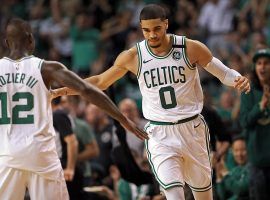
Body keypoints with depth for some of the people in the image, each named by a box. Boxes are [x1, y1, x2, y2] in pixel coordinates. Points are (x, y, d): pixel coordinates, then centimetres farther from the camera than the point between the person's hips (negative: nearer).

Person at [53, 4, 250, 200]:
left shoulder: (190, 48, -8)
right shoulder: (133, 56, -5)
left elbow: (224, 73, 1)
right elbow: (100, 82, 8)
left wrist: (239, 80, -22)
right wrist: (62, 91, 1)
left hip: (192, 129, 1)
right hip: (159, 135, -1)